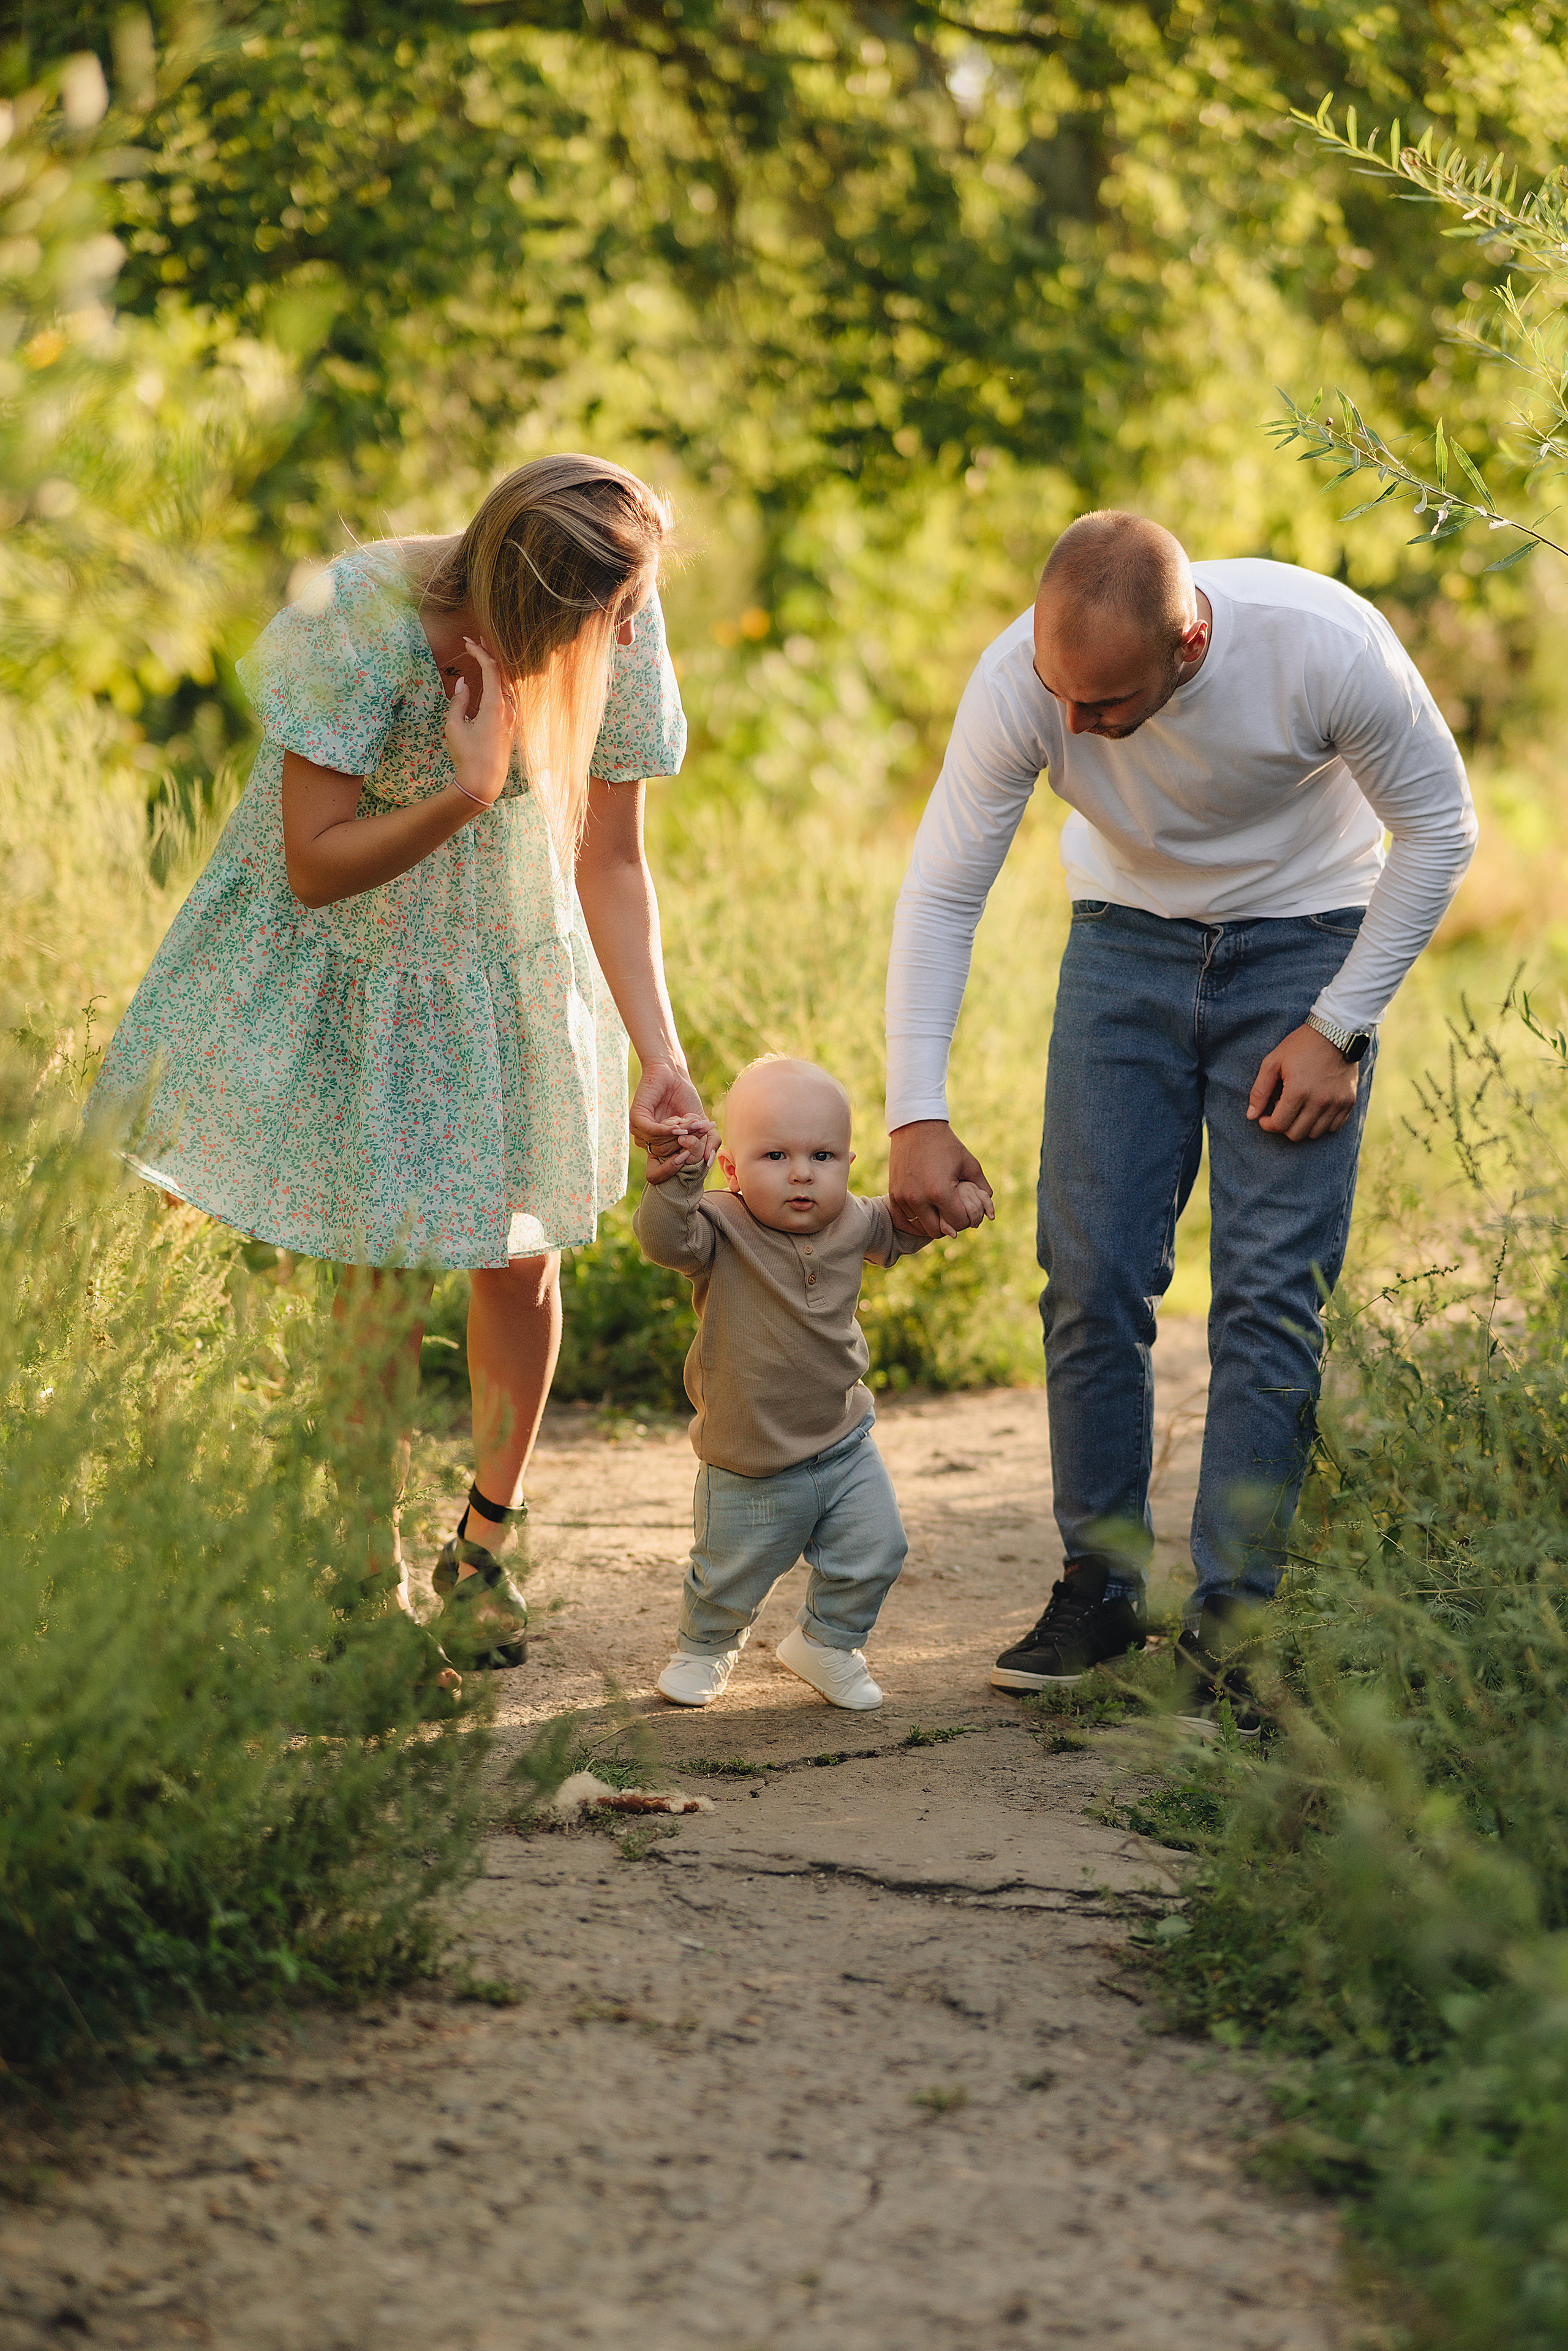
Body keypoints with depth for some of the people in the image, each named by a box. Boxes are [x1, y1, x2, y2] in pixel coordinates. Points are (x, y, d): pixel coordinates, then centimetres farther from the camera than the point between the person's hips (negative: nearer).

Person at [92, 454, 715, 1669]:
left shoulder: (623, 635, -20)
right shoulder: (363, 624, -32)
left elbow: (611, 861, -10)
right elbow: (316, 869, -26)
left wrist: (662, 1053, -18)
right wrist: (466, 793, -38)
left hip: (505, 955, 3)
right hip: (341, 958, -3)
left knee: (520, 1252, 5)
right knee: (372, 1262, 0)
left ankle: (486, 1544, 28)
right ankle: (372, 1560, 21)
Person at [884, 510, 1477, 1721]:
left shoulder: (1325, 644, -32)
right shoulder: (1020, 678, -26)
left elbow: (1438, 824, -15)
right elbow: (941, 894, -15)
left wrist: (1337, 1029, -15)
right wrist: (916, 1115, -19)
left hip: (1303, 944, -2)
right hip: (1129, 938, 2)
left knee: (1272, 1294, -9)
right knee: (1092, 1276, -4)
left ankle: (1232, 1622, -2)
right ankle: (1101, 1588, 11)